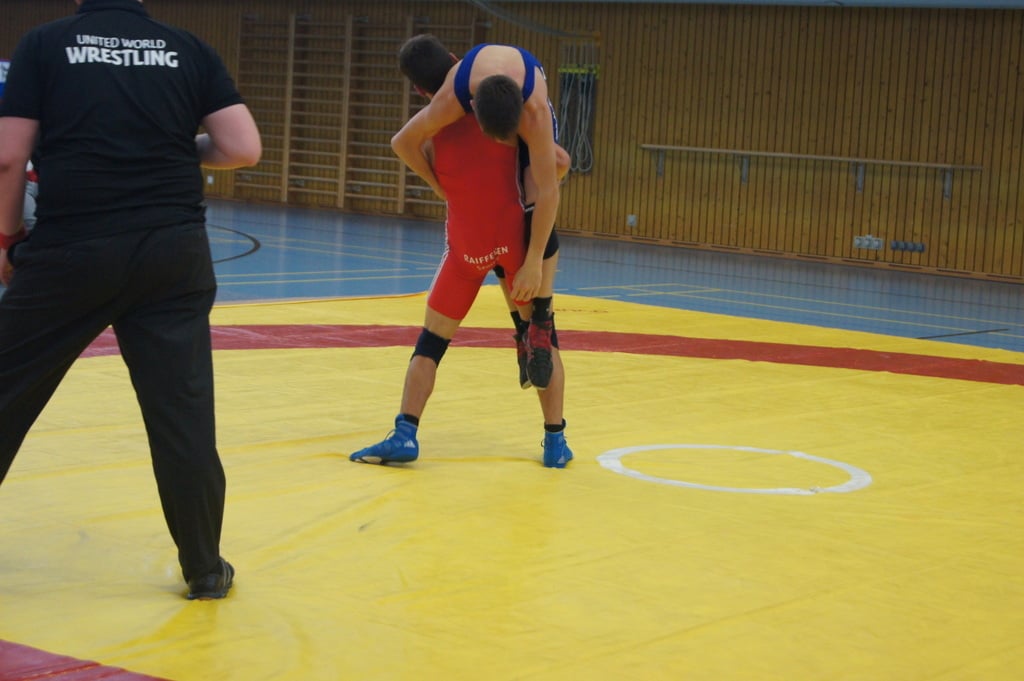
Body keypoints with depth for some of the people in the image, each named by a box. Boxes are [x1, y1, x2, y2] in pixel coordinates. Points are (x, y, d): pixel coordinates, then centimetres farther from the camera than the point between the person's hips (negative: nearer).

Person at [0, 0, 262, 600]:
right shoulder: (190, 50, 7)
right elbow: (244, 149, 1)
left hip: (70, 251, -1)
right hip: (173, 250, 2)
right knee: (182, 411, 6)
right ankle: (206, 568, 13)